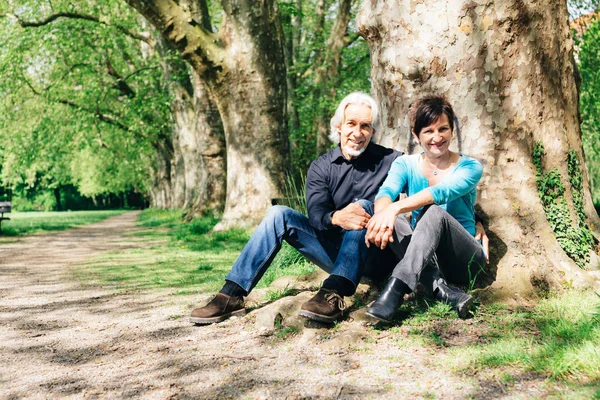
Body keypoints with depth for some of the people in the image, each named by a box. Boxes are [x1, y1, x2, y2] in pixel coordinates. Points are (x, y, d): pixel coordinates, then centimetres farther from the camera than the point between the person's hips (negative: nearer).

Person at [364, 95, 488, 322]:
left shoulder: (469, 167, -4)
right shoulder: (405, 164, 5)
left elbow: (442, 192, -27)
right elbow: (386, 192, -17)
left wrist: (396, 208, -44)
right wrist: (382, 213, -43)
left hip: (462, 259, -2)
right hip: (421, 255, 3)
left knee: (434, 212, -32)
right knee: (393, 221, -28)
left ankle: (395, 289, -47)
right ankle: (444, 292, -41)